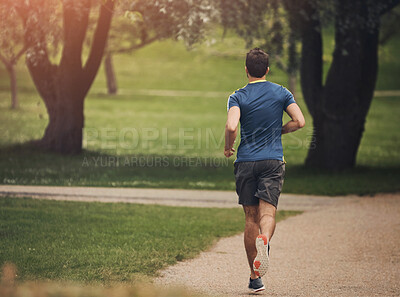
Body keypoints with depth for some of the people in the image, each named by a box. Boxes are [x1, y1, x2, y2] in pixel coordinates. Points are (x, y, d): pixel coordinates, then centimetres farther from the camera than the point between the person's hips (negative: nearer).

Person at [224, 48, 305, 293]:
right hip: (273, 161, 0)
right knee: (268, 213, -7)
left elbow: (232, 127, -17)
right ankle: (264, 240, -44)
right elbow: (299, 121, -3)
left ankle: (255, 277, 9)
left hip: (246, 162, 0)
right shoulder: (281, 93, 5)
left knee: (251, 218, 6)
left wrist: (228, 147, 2)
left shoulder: (238, 97, -1)